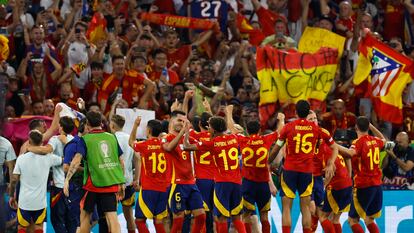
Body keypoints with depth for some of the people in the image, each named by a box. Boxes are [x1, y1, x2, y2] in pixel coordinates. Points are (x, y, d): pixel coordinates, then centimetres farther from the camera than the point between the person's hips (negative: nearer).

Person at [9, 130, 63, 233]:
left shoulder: (21, 158, -7)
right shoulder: (48, 158, -5)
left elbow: (14, 180, -6)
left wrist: (11, 196, 7)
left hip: (24, 201, -1)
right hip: (40, 202, 1)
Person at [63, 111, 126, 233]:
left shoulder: (85, 139, -3)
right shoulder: (112, 137, 9)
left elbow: (77, 160, -16)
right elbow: (121, 162, 12)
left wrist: (67, 179, -20)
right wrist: (121, 183, 20)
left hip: (94, 183, -3)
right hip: (112, 184, 3)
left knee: (85, 213, 14)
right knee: (112, 215, -2)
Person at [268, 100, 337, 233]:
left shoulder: (288, 127, -1)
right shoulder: (316, 128, 5)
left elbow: (275, 150, 4)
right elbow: (334, 148, 11)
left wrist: (268, 163, 17)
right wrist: (331, 165, 6)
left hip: (290, 169, -2)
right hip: (307, 171, 2)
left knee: (286, 208, 1)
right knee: (305, 208, 10)